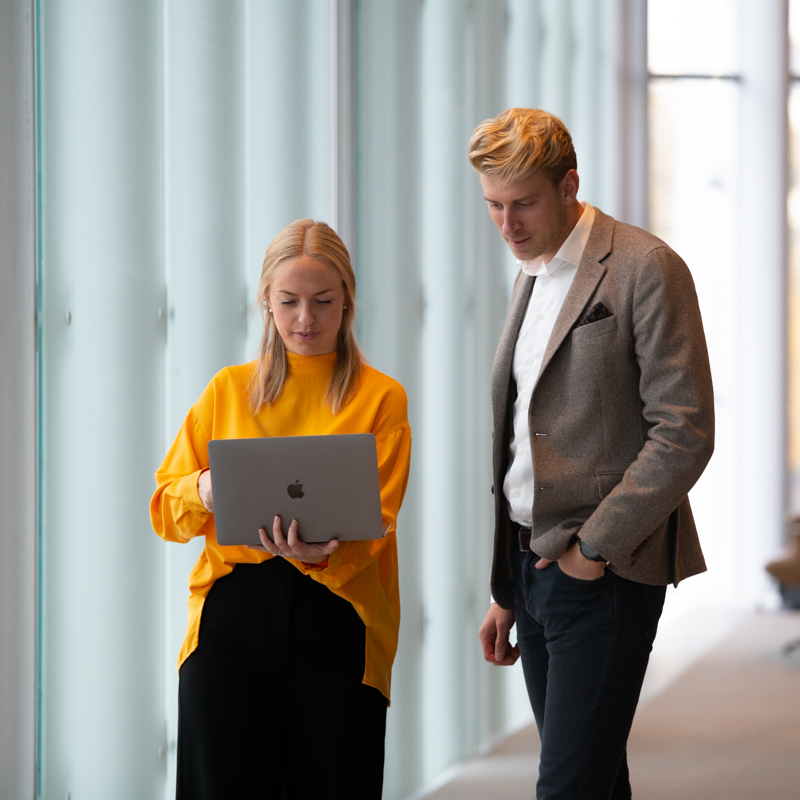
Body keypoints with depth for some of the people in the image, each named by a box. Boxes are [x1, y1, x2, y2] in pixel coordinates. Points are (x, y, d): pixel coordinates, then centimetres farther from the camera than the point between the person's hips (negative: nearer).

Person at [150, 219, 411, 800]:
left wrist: (318, 550, -23)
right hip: (231, 615, 1)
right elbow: (164, 508, 10)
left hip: (338, 619, -1)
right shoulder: (228, 391, 12)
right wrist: (205, 490, -13)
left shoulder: (381, 397, 7)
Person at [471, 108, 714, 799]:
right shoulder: (532, 276, 16)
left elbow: (685, 433, -14)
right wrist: (505, 593, 18)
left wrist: (596, 546, -15)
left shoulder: (647, 269, -9)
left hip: (604, 570, -8)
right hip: (533, 562, 8)